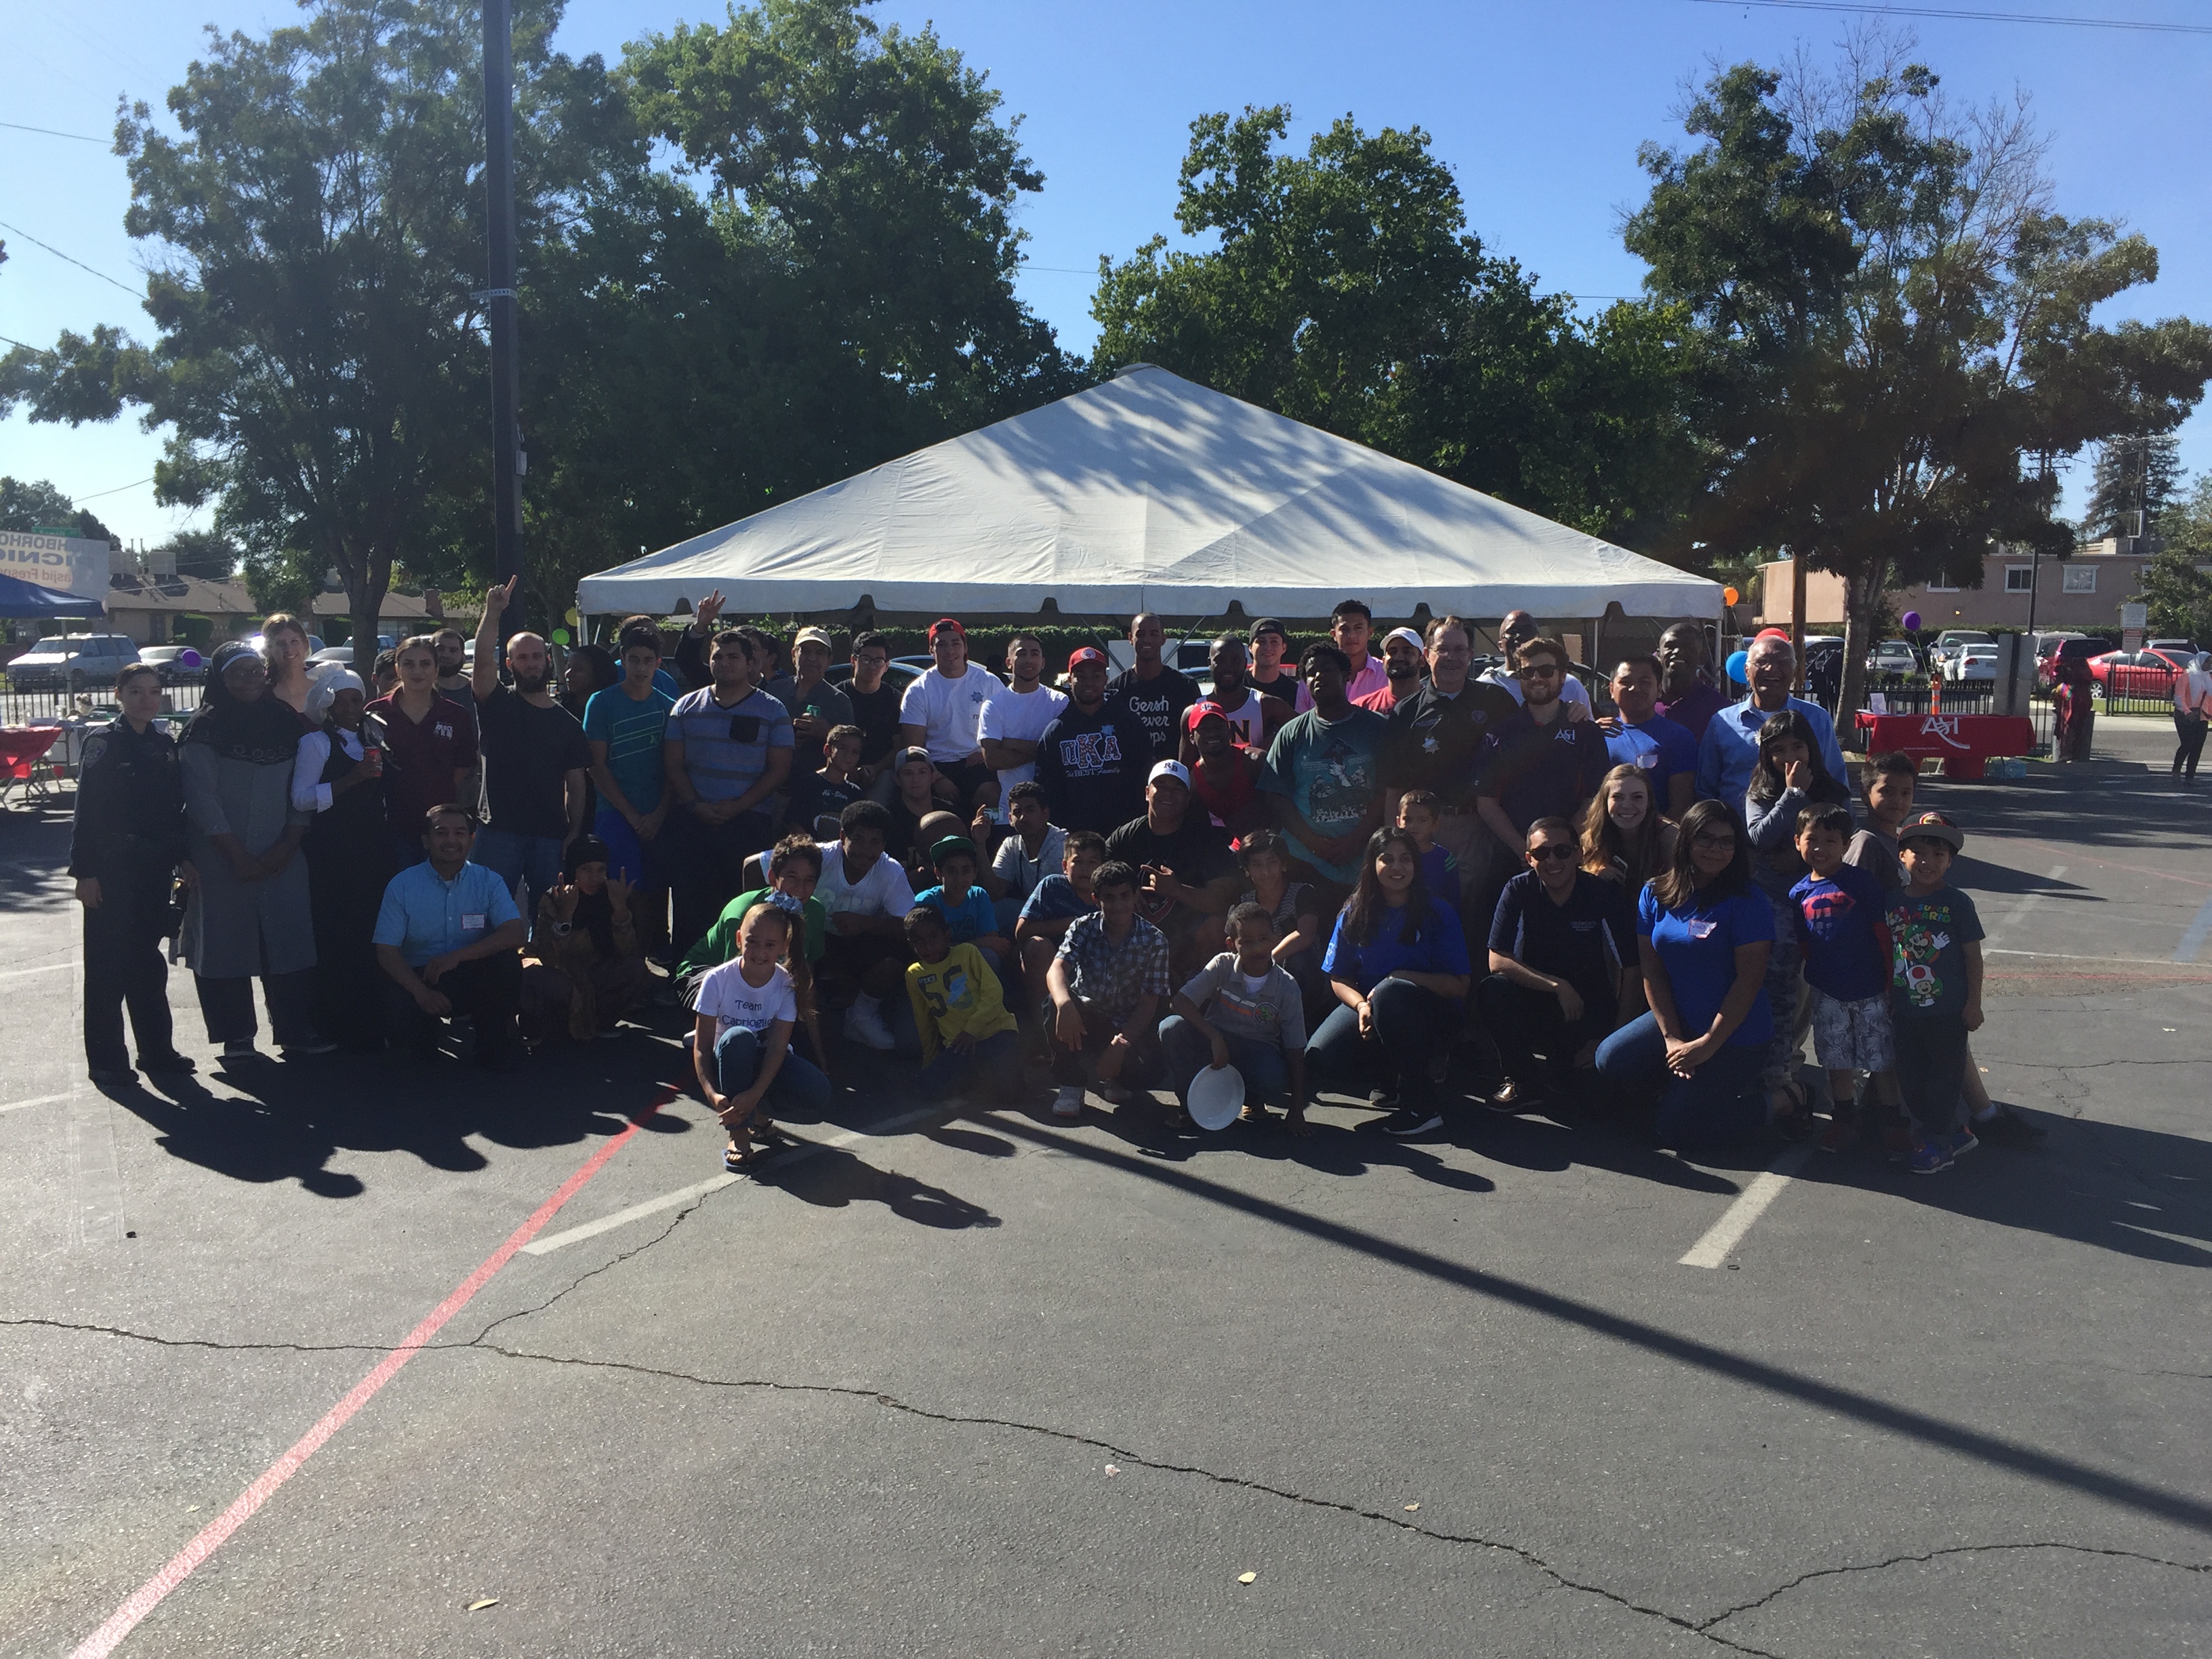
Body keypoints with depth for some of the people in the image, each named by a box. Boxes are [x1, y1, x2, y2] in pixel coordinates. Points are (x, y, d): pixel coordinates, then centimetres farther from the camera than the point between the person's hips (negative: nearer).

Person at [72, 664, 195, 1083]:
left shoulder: (165, 745, 10)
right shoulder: (103, 742, -6)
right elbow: (86, 810, -10)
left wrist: (182, 858, 7)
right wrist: (85, 871, -14)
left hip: (155, 867, 5)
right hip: (112, 868, -5)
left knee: (147, 959, 12)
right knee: (109, 962, 1)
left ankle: (156, 1050, 18)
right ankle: (106, 1058, 8)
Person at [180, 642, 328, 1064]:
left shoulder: (286, 723, 8)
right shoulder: (205, 729, -3)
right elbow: (202, 797, -8)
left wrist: (288, 844, -5)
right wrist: (237, 855, -12)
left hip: (281, 858, 3)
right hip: (222, 862, -3)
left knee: (290, 940, 0)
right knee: (227, 943, 2)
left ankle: (297, 1032, 5)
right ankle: (235, 1037, 11)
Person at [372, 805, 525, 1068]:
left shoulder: (488, 881, -2)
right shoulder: (402, 885, -2)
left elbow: (514, 934, -17)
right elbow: (386, 951, -7)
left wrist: (457, 956, -28)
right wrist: (421, 991, -25)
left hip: (475, 977, 1)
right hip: (420, 977, -1)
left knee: (507, 960, -30)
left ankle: (495, 1045, -7)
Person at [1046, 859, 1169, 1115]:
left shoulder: (1154, 941, -9)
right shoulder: (1083, 928, -7)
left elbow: (1148, 1004, -12)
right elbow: (1057, 968, -24)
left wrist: (1122, 1042, -28)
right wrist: (1065, 1004, -48)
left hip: (1129, 1027, -1)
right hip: (1085, 1018, 1)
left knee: (1147, 1065, -33)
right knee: (1057, 1003, -32)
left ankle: (1115, 1081, 7)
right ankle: (1070, 1087, -14)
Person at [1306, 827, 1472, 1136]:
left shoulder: (1436, 916, -7)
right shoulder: (1354, 915, 1)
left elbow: (1459, 986, -10)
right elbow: (1339, 979, 4)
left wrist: (1403, 976, -22)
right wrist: (1361, 1005, -18)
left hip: (1430, 1018, -3)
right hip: (1366, 1004, 3)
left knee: (1389, 991, -38)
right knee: (1318, 1059, -25)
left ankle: (1422, 1105, -24)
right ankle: (1392, 1075, 8)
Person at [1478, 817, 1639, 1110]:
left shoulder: (1605, 895, -12)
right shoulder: (1519, 891, -9)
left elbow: (1632, 973, -11)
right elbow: (1497, 962, -15)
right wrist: (1558, 986, -26)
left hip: (1590, 1009, -1)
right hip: (1535, 998, 1)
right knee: (1492, 990, -30)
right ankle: (1524, 1082, -8)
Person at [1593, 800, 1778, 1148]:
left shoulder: (1748, 903, -13)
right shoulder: (1655, 894, 1)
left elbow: (1749, 980, -15)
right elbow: (1652, 970, 0)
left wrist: (1707, 1044, -17)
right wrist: (1671, 1038, -9)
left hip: (1735, 1036, -5)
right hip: (1678, 1020, 6)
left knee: (1676, 1131, -11)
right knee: (1610, 1062, -16)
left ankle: (1774, 1100, 12)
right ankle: (1699, 1084, 8)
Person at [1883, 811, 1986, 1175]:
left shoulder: (1957, 903, -10)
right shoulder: (1893, 903, 2)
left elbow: (1973, 955, -6)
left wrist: (1974, 1003, -8)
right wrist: (1887, 999, 11)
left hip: (1948, 1010, -5)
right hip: (1906, 1009, 5)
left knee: (1944, 1075, 5)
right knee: (1910, 1079, 11)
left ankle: (1937, 1144, 18)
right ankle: (1955, 1134, 27)